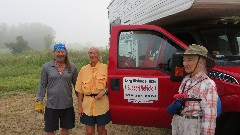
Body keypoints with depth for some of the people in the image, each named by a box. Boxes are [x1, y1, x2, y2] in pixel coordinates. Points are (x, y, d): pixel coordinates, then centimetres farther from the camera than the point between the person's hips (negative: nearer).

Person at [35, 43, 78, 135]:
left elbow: (76, 84, 6)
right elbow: (42, 85, 0)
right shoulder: (46, 67, -3)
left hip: (67, 105, 1)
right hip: (51, 105, -1)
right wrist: (39, 102, -3)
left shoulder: (72, 67, -1)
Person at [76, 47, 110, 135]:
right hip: (87, 105, 2)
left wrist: (104, 91, -17)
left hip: (102, 105, -2)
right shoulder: (83, 70, 4)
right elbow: (80, 90, 6)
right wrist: (80, 106, 3)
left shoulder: (105, 68, -2)